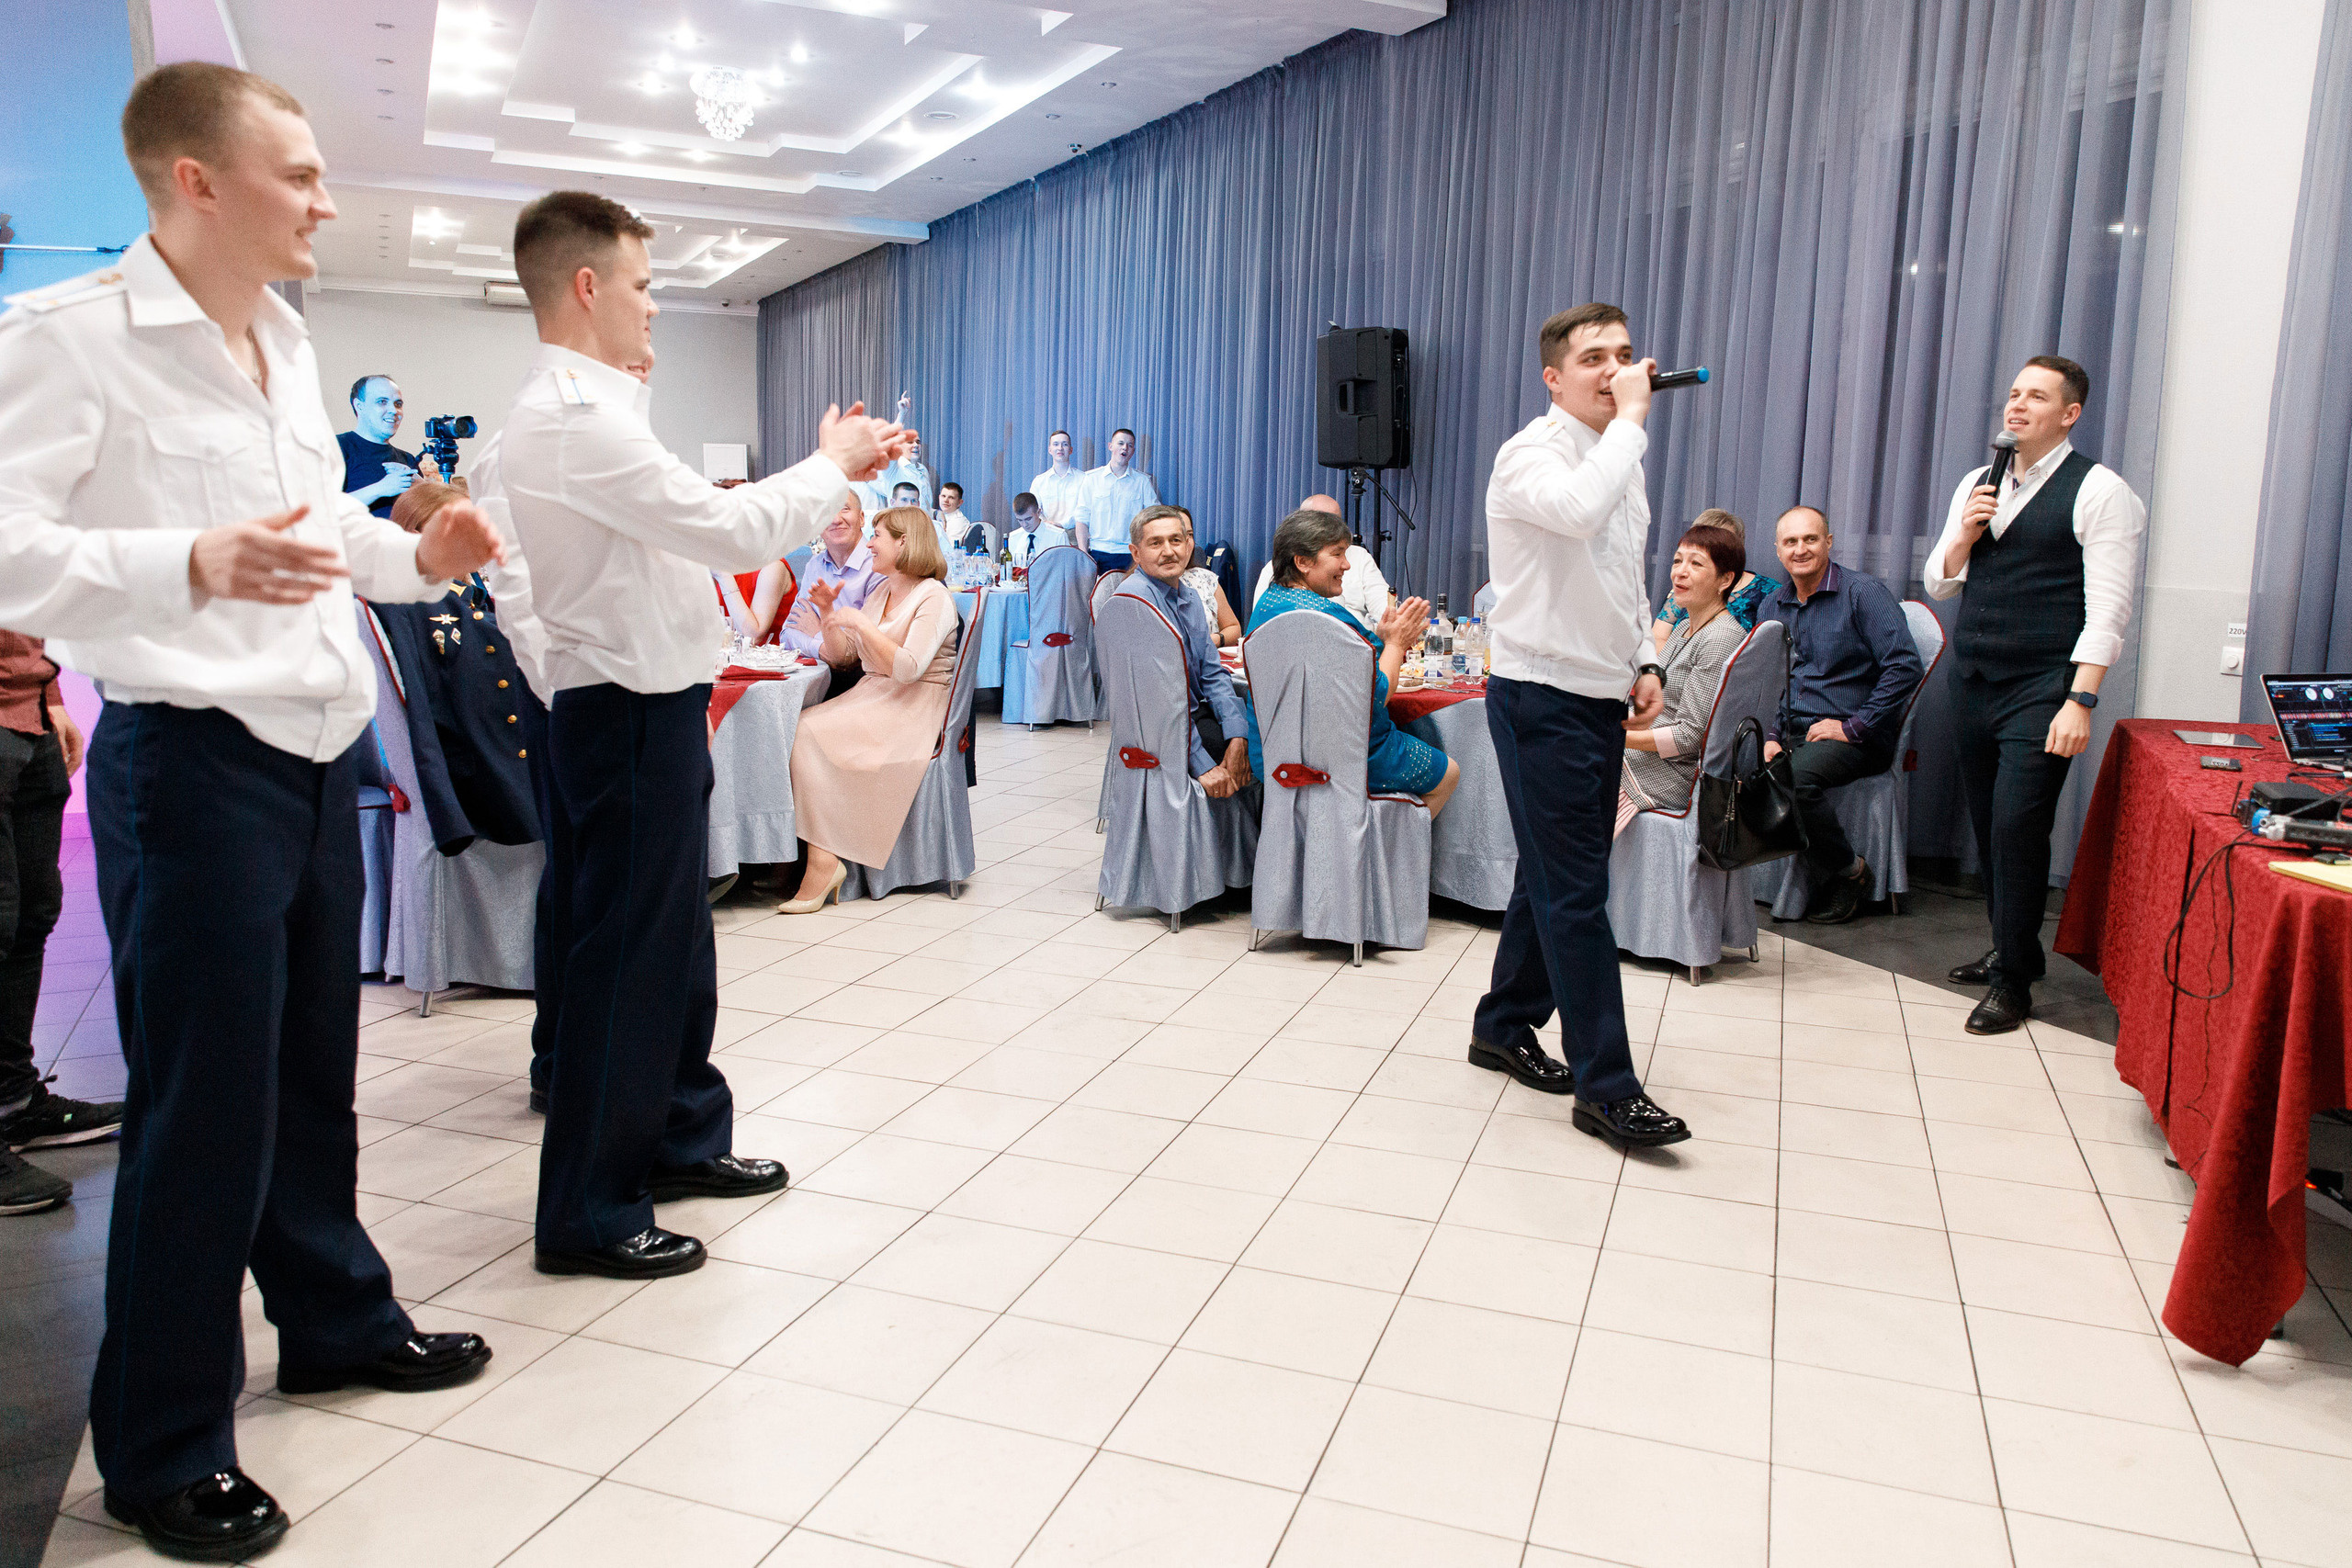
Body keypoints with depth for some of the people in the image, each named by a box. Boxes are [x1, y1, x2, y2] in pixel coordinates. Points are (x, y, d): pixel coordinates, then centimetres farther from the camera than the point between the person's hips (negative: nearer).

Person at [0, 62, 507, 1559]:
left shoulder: (291, 346, 14)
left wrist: (417, 554, 8)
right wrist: (194, 567, -34)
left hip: (321, 750, 8)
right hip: (194, 760, -8)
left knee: (316, 1067, 19)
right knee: (204, 1101, 0)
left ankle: (339, 1320, 37)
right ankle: (164, 1443, 17)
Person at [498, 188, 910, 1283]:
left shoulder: (581, 409, 14)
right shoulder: (572, 419, -19)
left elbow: (706, 522, 19)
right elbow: (731, 530, -21)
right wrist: (831, 468, -7)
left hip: (651, 706, 11)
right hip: (626, 713, -11)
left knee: (676, 936, 20)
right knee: (623, 955, -1)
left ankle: (680, 1137, 36)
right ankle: (587, 1212, 12)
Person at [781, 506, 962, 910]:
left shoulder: (934, 597, -5)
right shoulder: (881, 591, 21)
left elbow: (908, 668, -19)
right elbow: (840, 656, 21)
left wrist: (861, 623, -17)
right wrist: (829, 612, 6)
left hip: (912, 710, -8)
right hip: (870, 696, 8)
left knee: (809, 732, -26)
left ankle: (824, 861, -23)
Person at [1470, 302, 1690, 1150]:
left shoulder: (1618, 456, 15)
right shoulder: (1531, 455, -13)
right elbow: (1580, 510, -37)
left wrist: (1644, 664, 11)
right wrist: (1631, 418, -24)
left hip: (1601, 698, 9)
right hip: (1541, 698, -9)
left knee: (1553, 878, 16)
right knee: (1576, 892, -6)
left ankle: (1505, 1026, 31)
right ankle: (1606, 1086, 0)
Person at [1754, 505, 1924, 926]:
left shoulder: (1864, 592, -5)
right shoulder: (1771, 606, 15)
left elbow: (1906, 666, -14)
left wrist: (1853, 727, -16)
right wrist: (1770, 737, 0)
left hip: (1856, 739, -6)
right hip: (1791, 733, 6)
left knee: (1795, 776, -36)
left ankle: (1849, 871, -9)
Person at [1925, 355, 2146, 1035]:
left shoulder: (2098, 492, -6)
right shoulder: (1976, 485, 13)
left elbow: (2108, 610, -12)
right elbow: (1939, 583, 16)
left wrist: (2080, 701, -19)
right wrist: (1965, 533, -4)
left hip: (2041, 691, -6)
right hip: (1975, 683, 6)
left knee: (2017, 825, -11)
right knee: (1989, 825, 12)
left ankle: (2012, 983, 1)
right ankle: (2013, 951, 29)